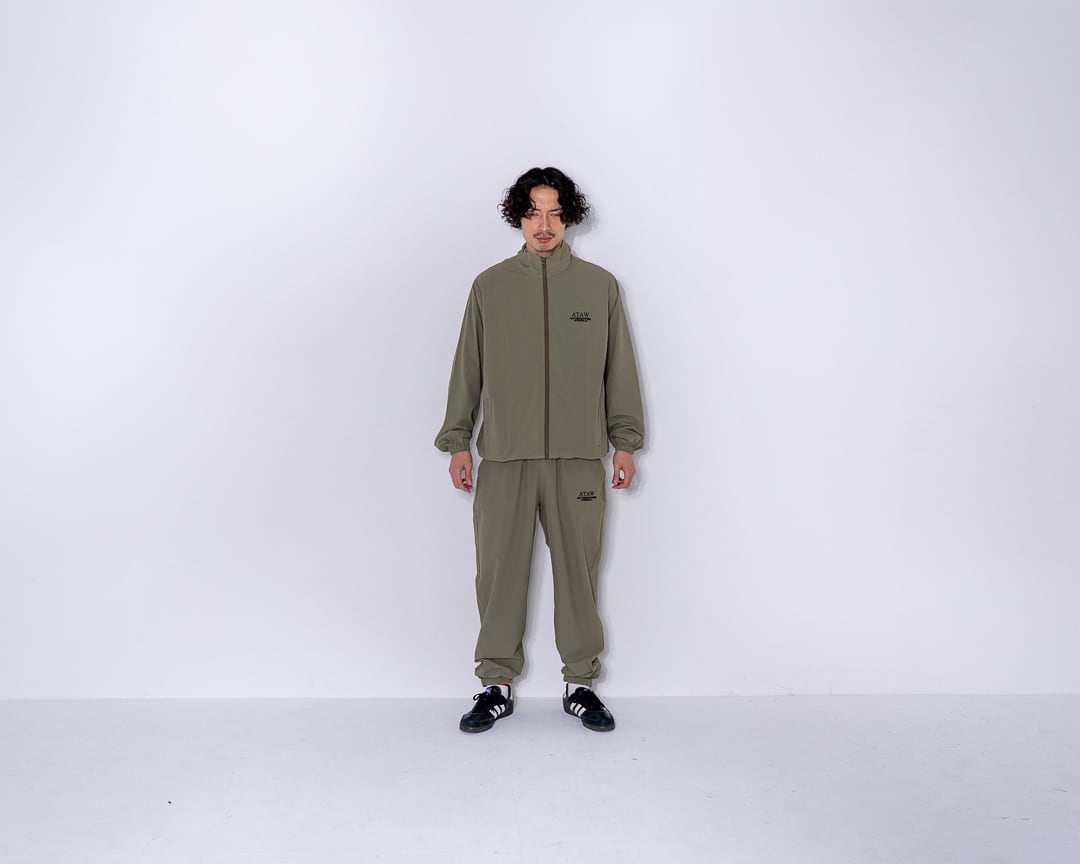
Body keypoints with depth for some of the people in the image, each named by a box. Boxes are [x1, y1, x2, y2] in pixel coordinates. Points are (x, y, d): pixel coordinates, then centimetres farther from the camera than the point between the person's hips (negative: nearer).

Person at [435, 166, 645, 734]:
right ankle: (496, 684, 19)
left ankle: (581, 683, 21)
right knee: (499, 571, 4)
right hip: (504, 455, 0)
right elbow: (468, 369, 9)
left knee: (578, 570, 5)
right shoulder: (490, 286, 9)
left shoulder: (600, 286, 9)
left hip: (579, 457, 0)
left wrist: (624, 441, 6)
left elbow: (619, 370, 10)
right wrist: (457, 440, 5)